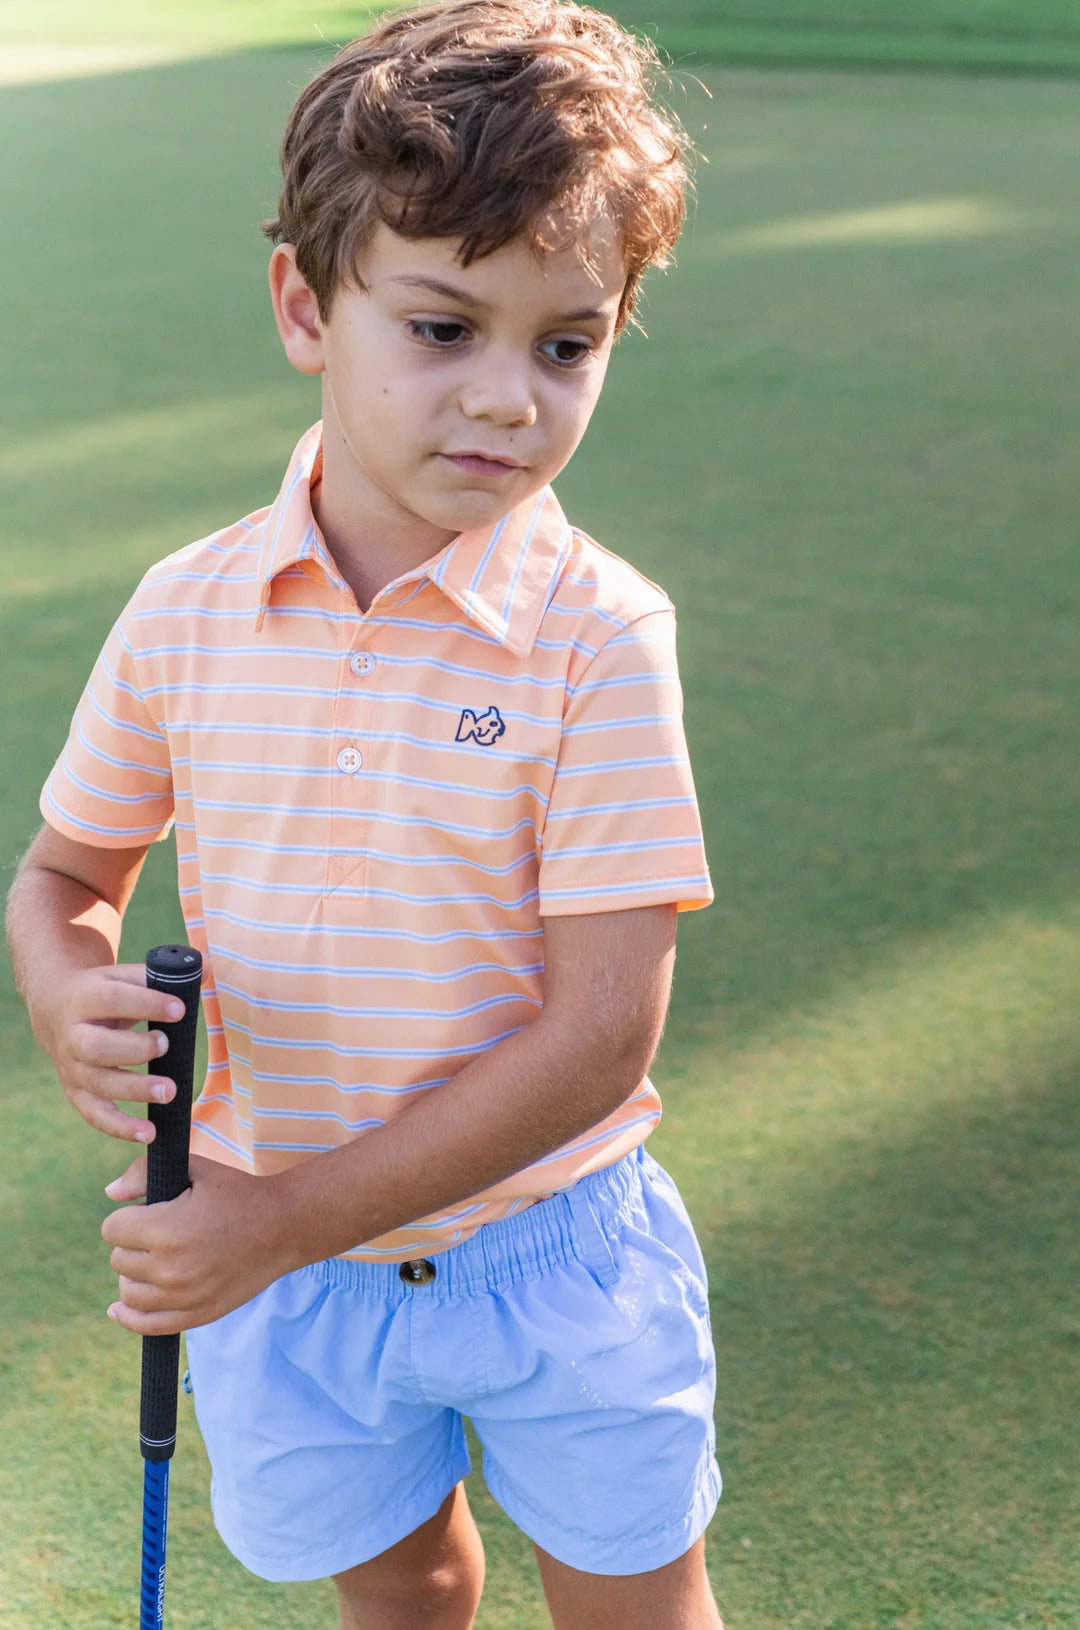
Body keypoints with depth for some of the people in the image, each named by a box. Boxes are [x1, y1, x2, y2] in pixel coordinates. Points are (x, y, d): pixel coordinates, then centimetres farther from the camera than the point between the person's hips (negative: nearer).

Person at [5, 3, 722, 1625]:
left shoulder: (598, 634, -20)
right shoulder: (186, 614, -9)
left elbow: (601, 1030, -21)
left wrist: (293, 1217, -23)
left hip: (548, 1241, -2)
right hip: (274, 1253, 3)